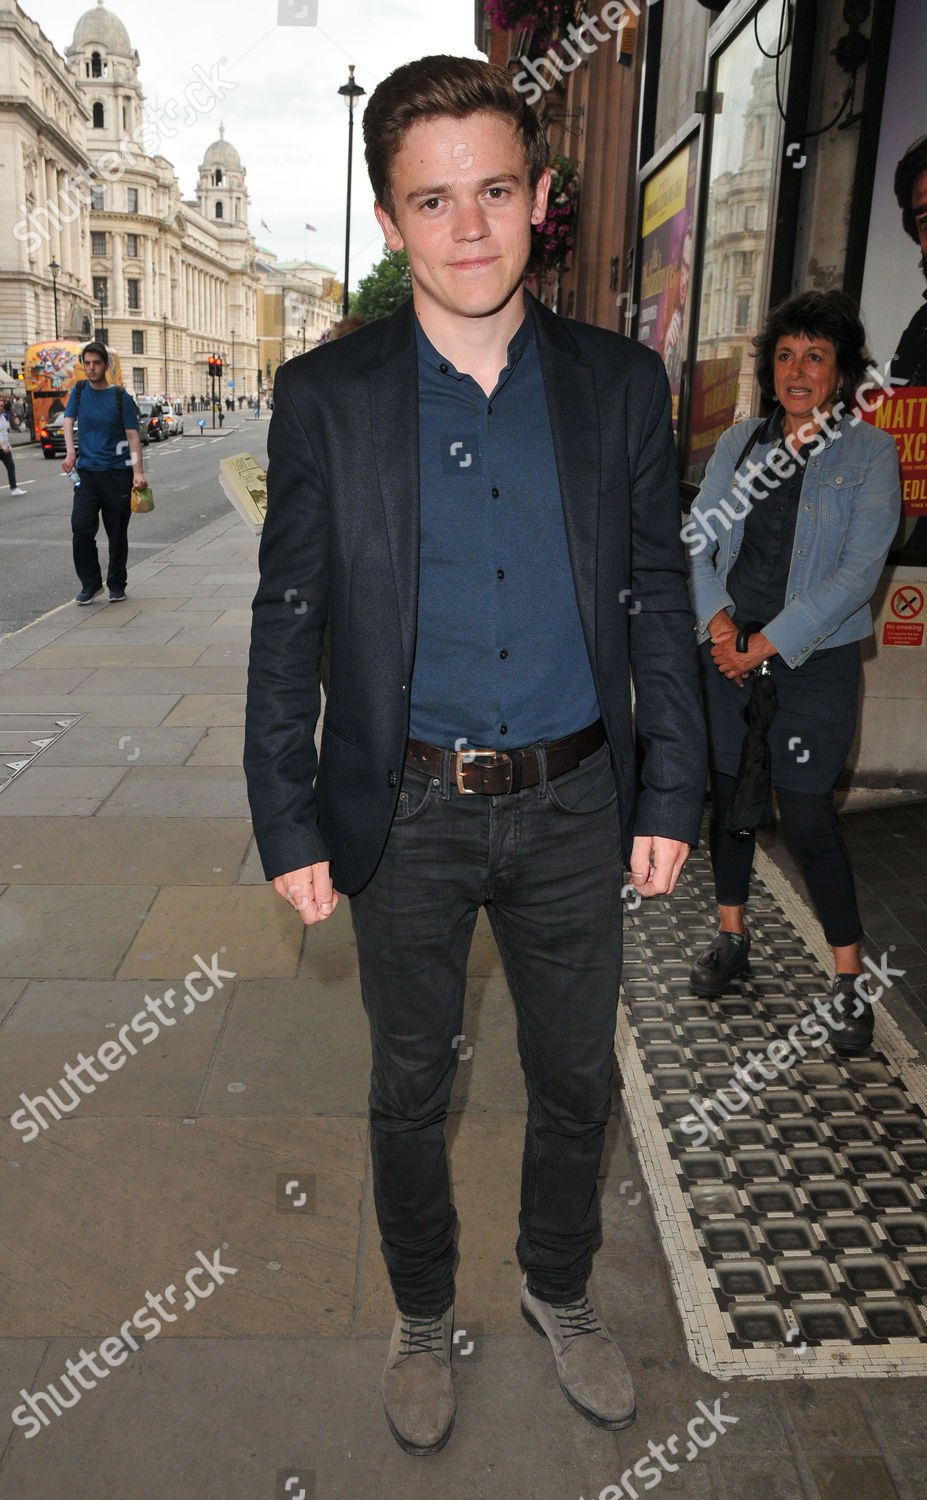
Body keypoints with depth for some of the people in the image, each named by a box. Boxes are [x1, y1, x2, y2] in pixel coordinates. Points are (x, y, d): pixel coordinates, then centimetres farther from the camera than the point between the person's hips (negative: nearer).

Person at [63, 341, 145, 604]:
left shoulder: (121, 397, -2)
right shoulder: (80, 390, 8)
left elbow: (133, 435, -5)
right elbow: (68, 422, 1)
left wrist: (138, 471, -16)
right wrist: (70, 451, -18)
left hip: (117, 472, -2)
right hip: (87, 471, 2)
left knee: (117, 532, 3)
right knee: (81, 528, -9)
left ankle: (117, 585, 18)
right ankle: (90, 583, 4)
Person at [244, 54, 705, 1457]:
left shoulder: (622, 383, -1)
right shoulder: (324, 395, -6)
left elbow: (658, 598, 3)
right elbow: (287, 622, -3)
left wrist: (672, 793, 0)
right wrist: (288, 824, -5)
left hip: (574, 806, 2)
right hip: (406, 813, -1)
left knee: (576, 1077, 18)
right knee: (411, 1087, 17)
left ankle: (561, 1288, 47)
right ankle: (422, 1316, 44)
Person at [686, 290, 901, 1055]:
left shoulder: (869, 452, -3)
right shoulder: (742, 441, 8)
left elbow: (859, 570, -11)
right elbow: (695, 539, 7)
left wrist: (770, 642, -15)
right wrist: (718, 619, -9)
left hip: (813, 660, -4)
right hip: (729, 651, 4)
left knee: (808, 817, -4)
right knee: (729, 791, 11)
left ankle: (851, 977, 13)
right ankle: (733, 937, 31)